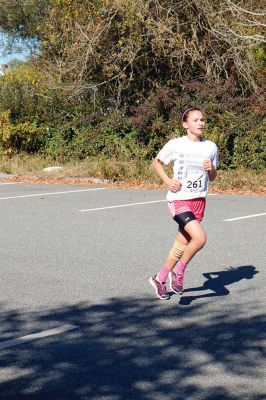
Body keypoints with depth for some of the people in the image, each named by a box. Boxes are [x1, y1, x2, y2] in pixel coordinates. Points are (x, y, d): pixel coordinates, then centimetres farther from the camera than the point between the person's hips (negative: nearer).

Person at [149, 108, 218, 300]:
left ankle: (160, 278, 30)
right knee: (200, 238, -23)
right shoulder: (175, 145, -8)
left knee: (182, 244, 11)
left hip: (199, 200, 5)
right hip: (179, 199, -5)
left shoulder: (211, 147, 4)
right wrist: (167, 180, -9)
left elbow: (212, 177, 13)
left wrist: (211, 168, -10)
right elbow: (156, 162, 7)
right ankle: (179, 272, 1)